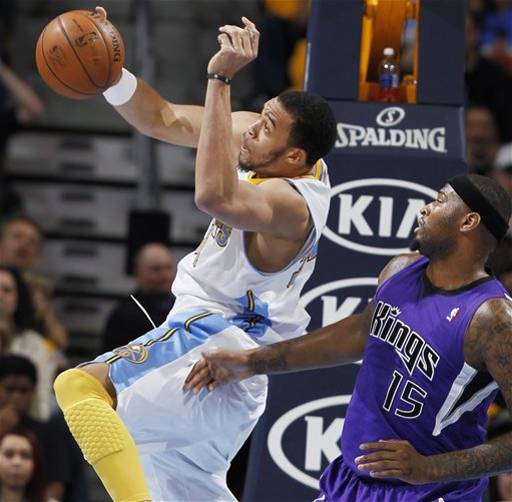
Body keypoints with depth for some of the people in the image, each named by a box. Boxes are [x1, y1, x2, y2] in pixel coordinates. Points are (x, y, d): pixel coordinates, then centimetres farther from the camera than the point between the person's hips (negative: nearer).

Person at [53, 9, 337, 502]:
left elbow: (215, 196, -48)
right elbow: (164, 120, 7)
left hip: (215, 342, -10)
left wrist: (220, 79, -45)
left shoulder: (293, 203, -27)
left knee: (79, 386, -26)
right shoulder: (259, 138, 0)